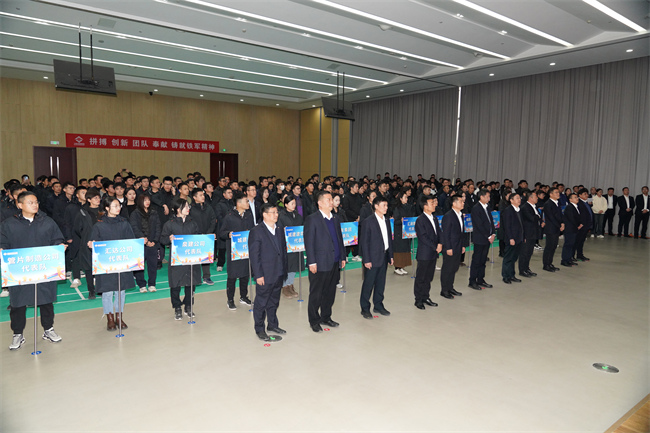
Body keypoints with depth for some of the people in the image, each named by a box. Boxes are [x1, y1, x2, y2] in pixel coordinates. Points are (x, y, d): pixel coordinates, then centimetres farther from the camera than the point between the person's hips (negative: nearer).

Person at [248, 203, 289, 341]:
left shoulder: (280, 229, 10)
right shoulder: (256, 231, -11)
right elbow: (254, 255, -13)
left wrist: (284, 270, 12)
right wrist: (258, 275, -16)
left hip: (279, 274, 6)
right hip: (265, 275, -6)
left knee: (274, 301, 18)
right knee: (261, 302, 5)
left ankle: (273, 325, 34)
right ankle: (259, 329, 19)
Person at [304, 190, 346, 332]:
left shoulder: (335, 219, 14)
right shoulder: (312, 219, -8)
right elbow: (309, 242, -11)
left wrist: (342, 257, 14)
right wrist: (311, 262, -15)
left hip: (334, 263, 7)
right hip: (320, 264, -6)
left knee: (330, 292, 15)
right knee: (316, 294, 4)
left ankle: (326, 317, 30)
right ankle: (314, 321, 17)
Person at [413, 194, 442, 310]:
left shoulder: (434, 218, 12)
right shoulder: (420, 220, -13)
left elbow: (438, 232, 13)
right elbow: (424, 237, -17)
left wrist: (440, 243, -5)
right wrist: (435, 247, -15)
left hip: (433, 253, 7)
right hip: (424, 254, -7)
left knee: (429, 277, 15)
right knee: (420, 278, 3)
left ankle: (426, 297, 26)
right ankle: (418, 300, 13)